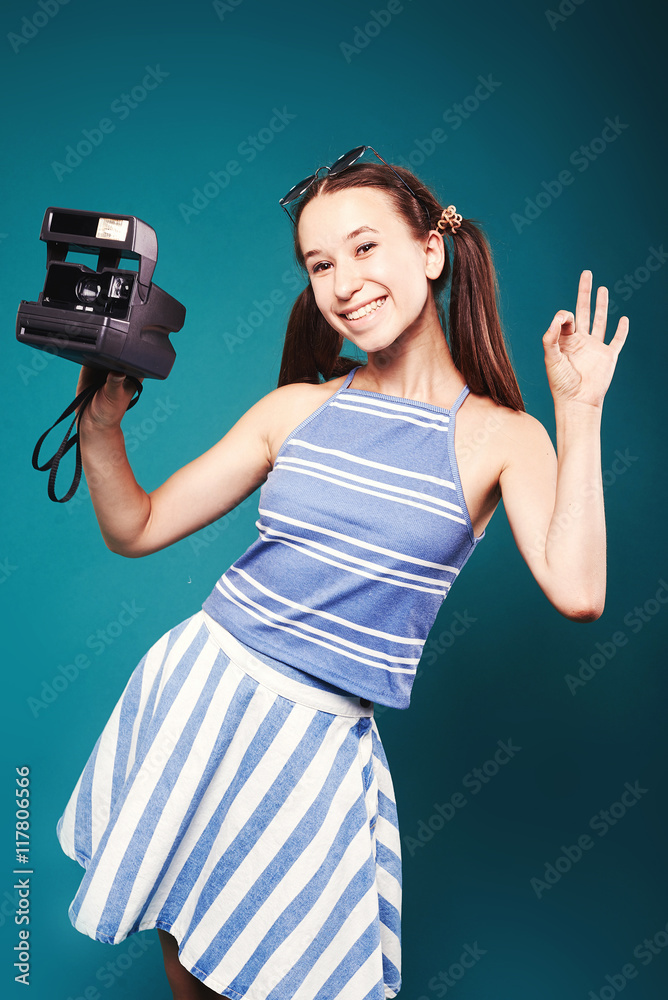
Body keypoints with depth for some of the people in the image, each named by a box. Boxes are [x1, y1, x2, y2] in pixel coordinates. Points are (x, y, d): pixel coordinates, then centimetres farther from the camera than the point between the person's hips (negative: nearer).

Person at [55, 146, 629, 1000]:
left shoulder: (501, 437, -5)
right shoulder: (297, 408, 0)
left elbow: (576, 592, -22)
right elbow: (135, 530, 2)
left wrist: (579, 410, -18)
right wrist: (100, 421, -13)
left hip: (321, 737, -2)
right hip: (199, 684, 3)